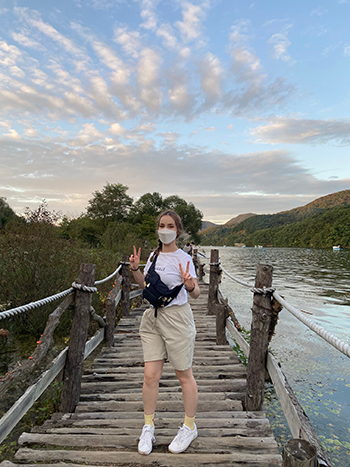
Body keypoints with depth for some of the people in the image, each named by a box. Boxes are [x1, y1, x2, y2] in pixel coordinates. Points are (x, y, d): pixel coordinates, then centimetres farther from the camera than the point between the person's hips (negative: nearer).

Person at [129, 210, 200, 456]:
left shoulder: (183, 259, -12)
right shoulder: (154, 255, 6)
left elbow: (196, 293, -13)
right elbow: (145, 284, 17)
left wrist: (190, 286, -34)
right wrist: (136, 270, 1)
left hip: (176, 318, -5)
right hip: (152, 318, 5)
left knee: (184, 375, 11)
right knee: (151, 375, 6)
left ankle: (189, 427, 33)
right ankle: (148, 428, 29)